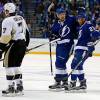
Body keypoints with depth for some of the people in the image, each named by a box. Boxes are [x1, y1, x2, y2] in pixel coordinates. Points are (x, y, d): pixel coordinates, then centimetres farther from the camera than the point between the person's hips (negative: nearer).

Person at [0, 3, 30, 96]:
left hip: (13, 45, -8)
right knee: (16, 65, 17)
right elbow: (26, 33, 20)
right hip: (22, 44, 8)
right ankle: (19, 87, 16)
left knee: (9, 65, -3)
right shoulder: (21, 19, 15)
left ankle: (11, 88, -6)